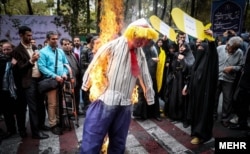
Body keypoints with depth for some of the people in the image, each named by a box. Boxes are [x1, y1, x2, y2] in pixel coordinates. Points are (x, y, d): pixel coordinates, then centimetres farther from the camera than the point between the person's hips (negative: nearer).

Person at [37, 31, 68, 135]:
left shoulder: (60, 51, 12)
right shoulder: (43, 52, -6)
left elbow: (66, 64, 14)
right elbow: (42, 67, -14)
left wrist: (64, 73, -5)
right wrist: (55, 76, -18)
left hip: (61, 80, 6)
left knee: (60, 103, 14)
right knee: (52, 104, -1)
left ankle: (59, 121, 27)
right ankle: (53, 125, 11)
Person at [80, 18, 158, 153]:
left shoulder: (140, 53, 6)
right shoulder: (113, 45, -11)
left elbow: (145, 76, 12)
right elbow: (94, 65, -3)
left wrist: (150, 96, 17)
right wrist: (86, 85, 7)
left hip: (125, 103, 5)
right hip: (106, 99, -5)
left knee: (118, 141, 17)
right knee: (93, 137, 3)